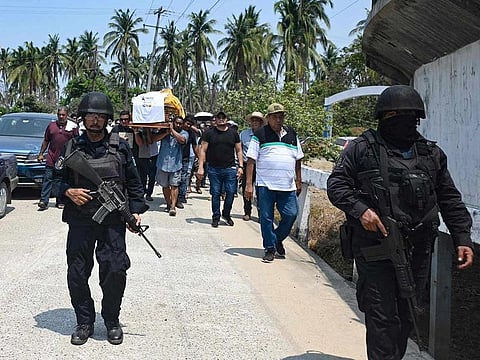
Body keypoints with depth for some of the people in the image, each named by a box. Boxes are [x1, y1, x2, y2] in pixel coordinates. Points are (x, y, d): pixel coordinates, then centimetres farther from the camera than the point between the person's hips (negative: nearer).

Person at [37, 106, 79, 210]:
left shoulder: (73, 126, 5)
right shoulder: (51, 126, 10)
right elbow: (45, 141, 16)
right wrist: (41, 153, 12)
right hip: (51, 159, 1)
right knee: (48, 180, -3)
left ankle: (60, 201, 14)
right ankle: (43, 201, -5)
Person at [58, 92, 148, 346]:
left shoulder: (120, 147, 4)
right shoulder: (72, 147, 7)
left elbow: (133, 182, 8)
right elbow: (59, 179, 13)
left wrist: (135, 210, -2)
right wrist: (68, 191, -8)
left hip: (113, 221, -1)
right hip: (79, 221, 2)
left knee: (114, 272, -5)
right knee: (77, 274, 4)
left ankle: (112, 321, 17)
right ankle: (84, 322, 22)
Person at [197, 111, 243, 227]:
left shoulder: (233, 133, 10)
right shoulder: (209, 133, 4)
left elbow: (239, 151, 14)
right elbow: (203, 151, 3)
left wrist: (240, 166, 5)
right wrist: (201, 167, -5)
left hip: (230, 169, 1)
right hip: (214, 169, -1)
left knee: (231, 192, -2)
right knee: (215, 194, 3)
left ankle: (226, 214, 19)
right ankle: (216, 217, 16)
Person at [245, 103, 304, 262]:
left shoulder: (292, 134, 13)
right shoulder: (260, 135, 1)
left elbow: (298, 160, 20)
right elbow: (251, 160, -2)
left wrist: (298, 181, 17)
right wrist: (249, 184, -8)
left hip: (288, 186, 3)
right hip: (265, 185, -3)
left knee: (291, 214, -1)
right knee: (266, 217, 1)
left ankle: (278, 239, 23)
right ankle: (270, 248, 14)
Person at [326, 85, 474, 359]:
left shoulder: (432, 154, 13)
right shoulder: (363, 148, 1)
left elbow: (450, 200, 15)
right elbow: (336, 184, 0)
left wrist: (462, 238, 6)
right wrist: (360, 209, -17)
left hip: (417, 252, 4)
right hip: (374, 248, -4)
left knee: (406, 318, 14)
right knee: (382, 318, -3)